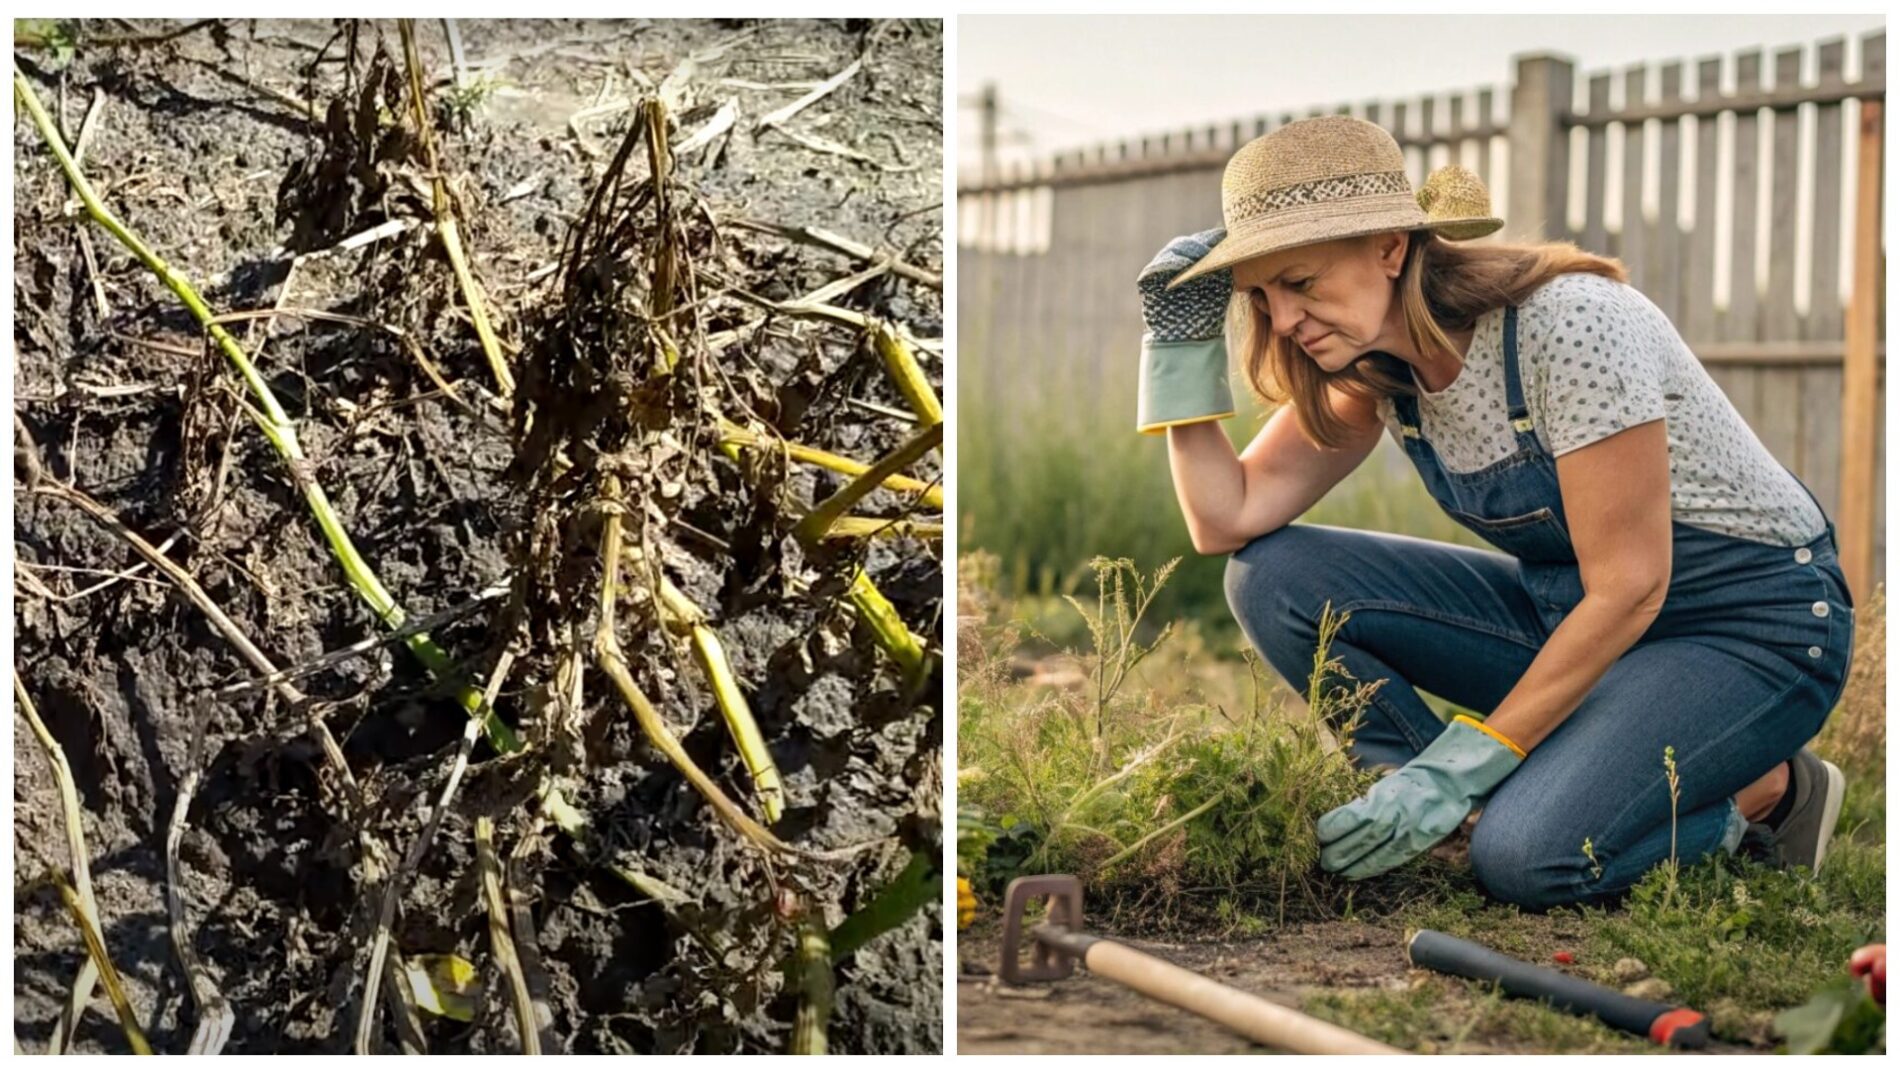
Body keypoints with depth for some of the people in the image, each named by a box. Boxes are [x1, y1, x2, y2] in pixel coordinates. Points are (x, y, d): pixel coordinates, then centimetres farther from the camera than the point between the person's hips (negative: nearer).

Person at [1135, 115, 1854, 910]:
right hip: (1571, 610, 7)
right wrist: (1183, 342, -14)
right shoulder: (1372, 361, -4)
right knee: (1273, 580, -11)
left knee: (1530, 858, -31)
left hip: (1754, 627, -7)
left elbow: (1630, 587, -24)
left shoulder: (1567, 324, -27)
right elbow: (1228, 522, -5)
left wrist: (1463, 766, -23)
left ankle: (1762, 791, -2)